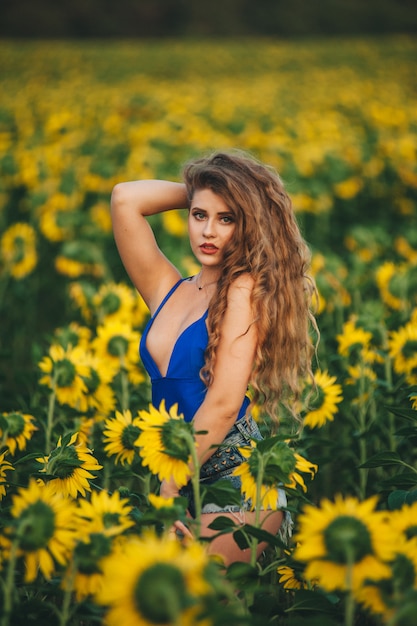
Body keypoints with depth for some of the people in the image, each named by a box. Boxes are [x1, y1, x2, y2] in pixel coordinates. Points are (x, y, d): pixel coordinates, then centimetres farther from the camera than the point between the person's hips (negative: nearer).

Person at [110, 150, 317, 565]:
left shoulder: (246, 289, -5)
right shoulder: (167, 291, 13)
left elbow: (223, 405, -12)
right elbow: (125, 198, 7)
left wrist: (167, 491, -11)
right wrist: (196, 191, 13)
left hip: (236, 479, -7)